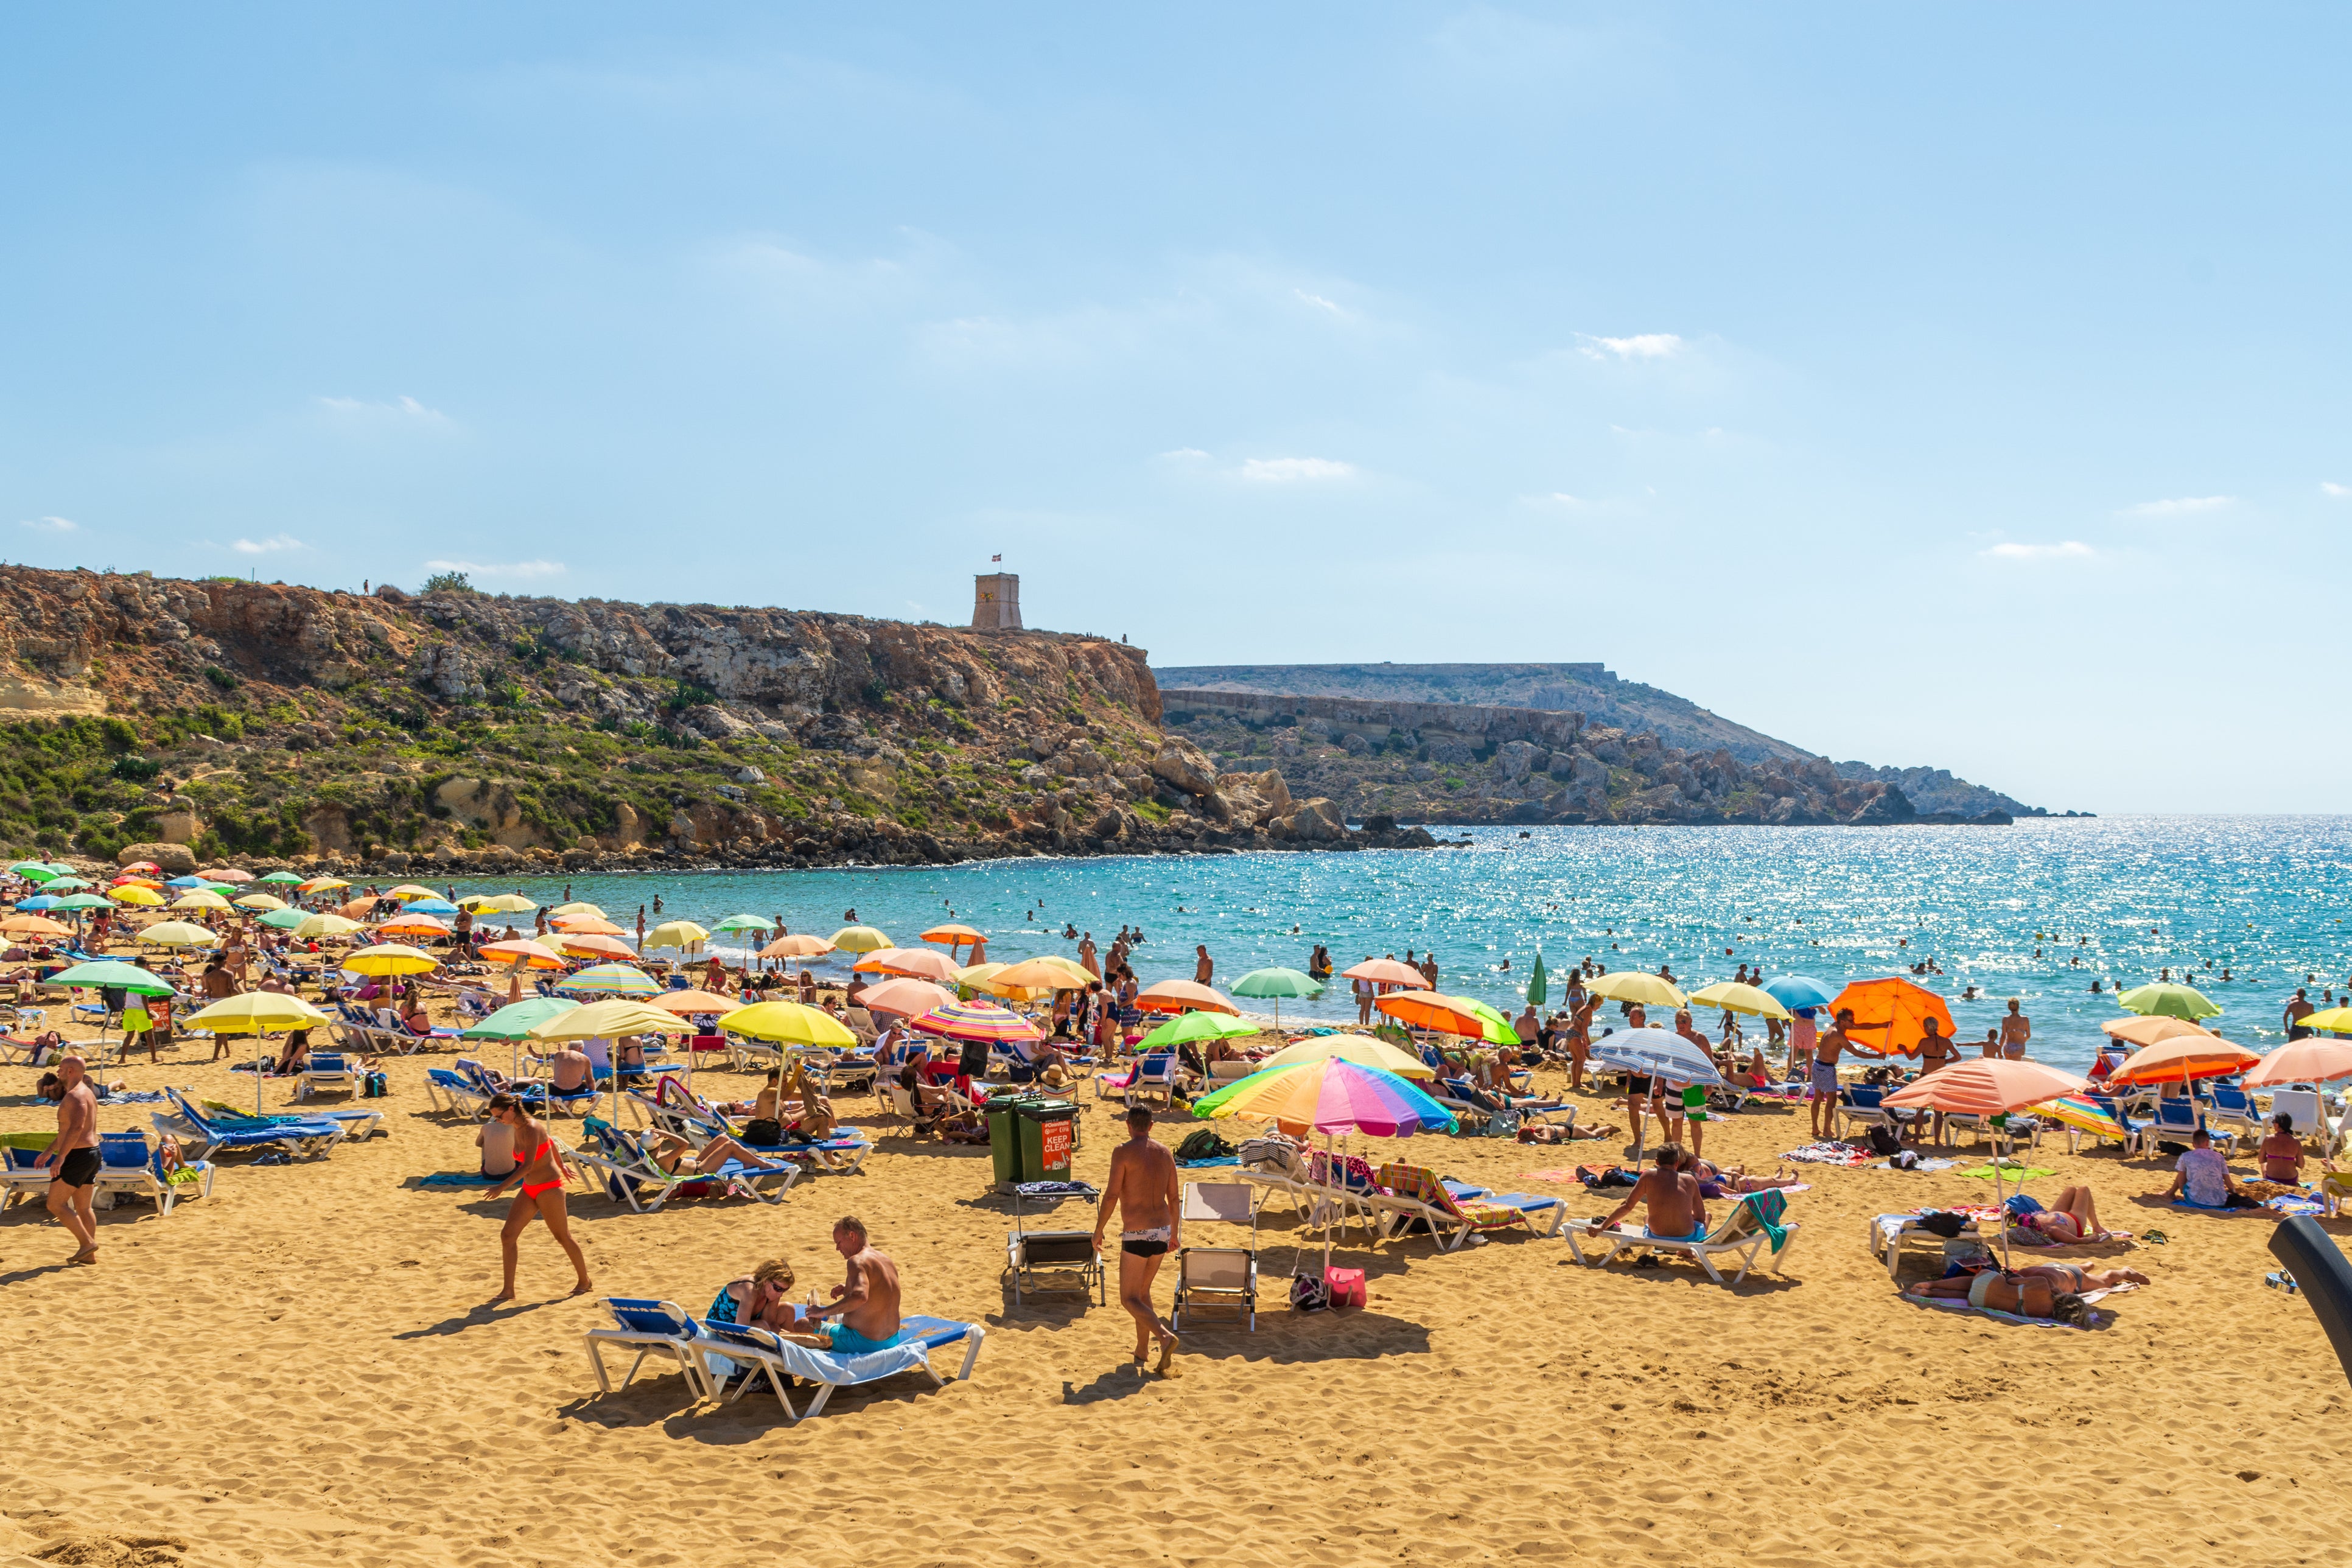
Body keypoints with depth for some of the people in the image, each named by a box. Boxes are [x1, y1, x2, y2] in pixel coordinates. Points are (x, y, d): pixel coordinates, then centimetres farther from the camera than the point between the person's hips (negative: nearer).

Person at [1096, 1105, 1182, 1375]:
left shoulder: (1123, 1152, -10)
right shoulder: (1165, 1154, 8)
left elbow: (1111, 1195, -14)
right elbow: (1175, 1198, 12)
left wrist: (1098, 1232, -4)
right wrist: (1175, 1233, 24)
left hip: (1137, 1234, -6)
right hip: (1162, 1232, 7)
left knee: (1129, 1299, 1)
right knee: (1143, 1291, 22)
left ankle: (1165, 1336, -20)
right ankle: (1142, 1351, 24)